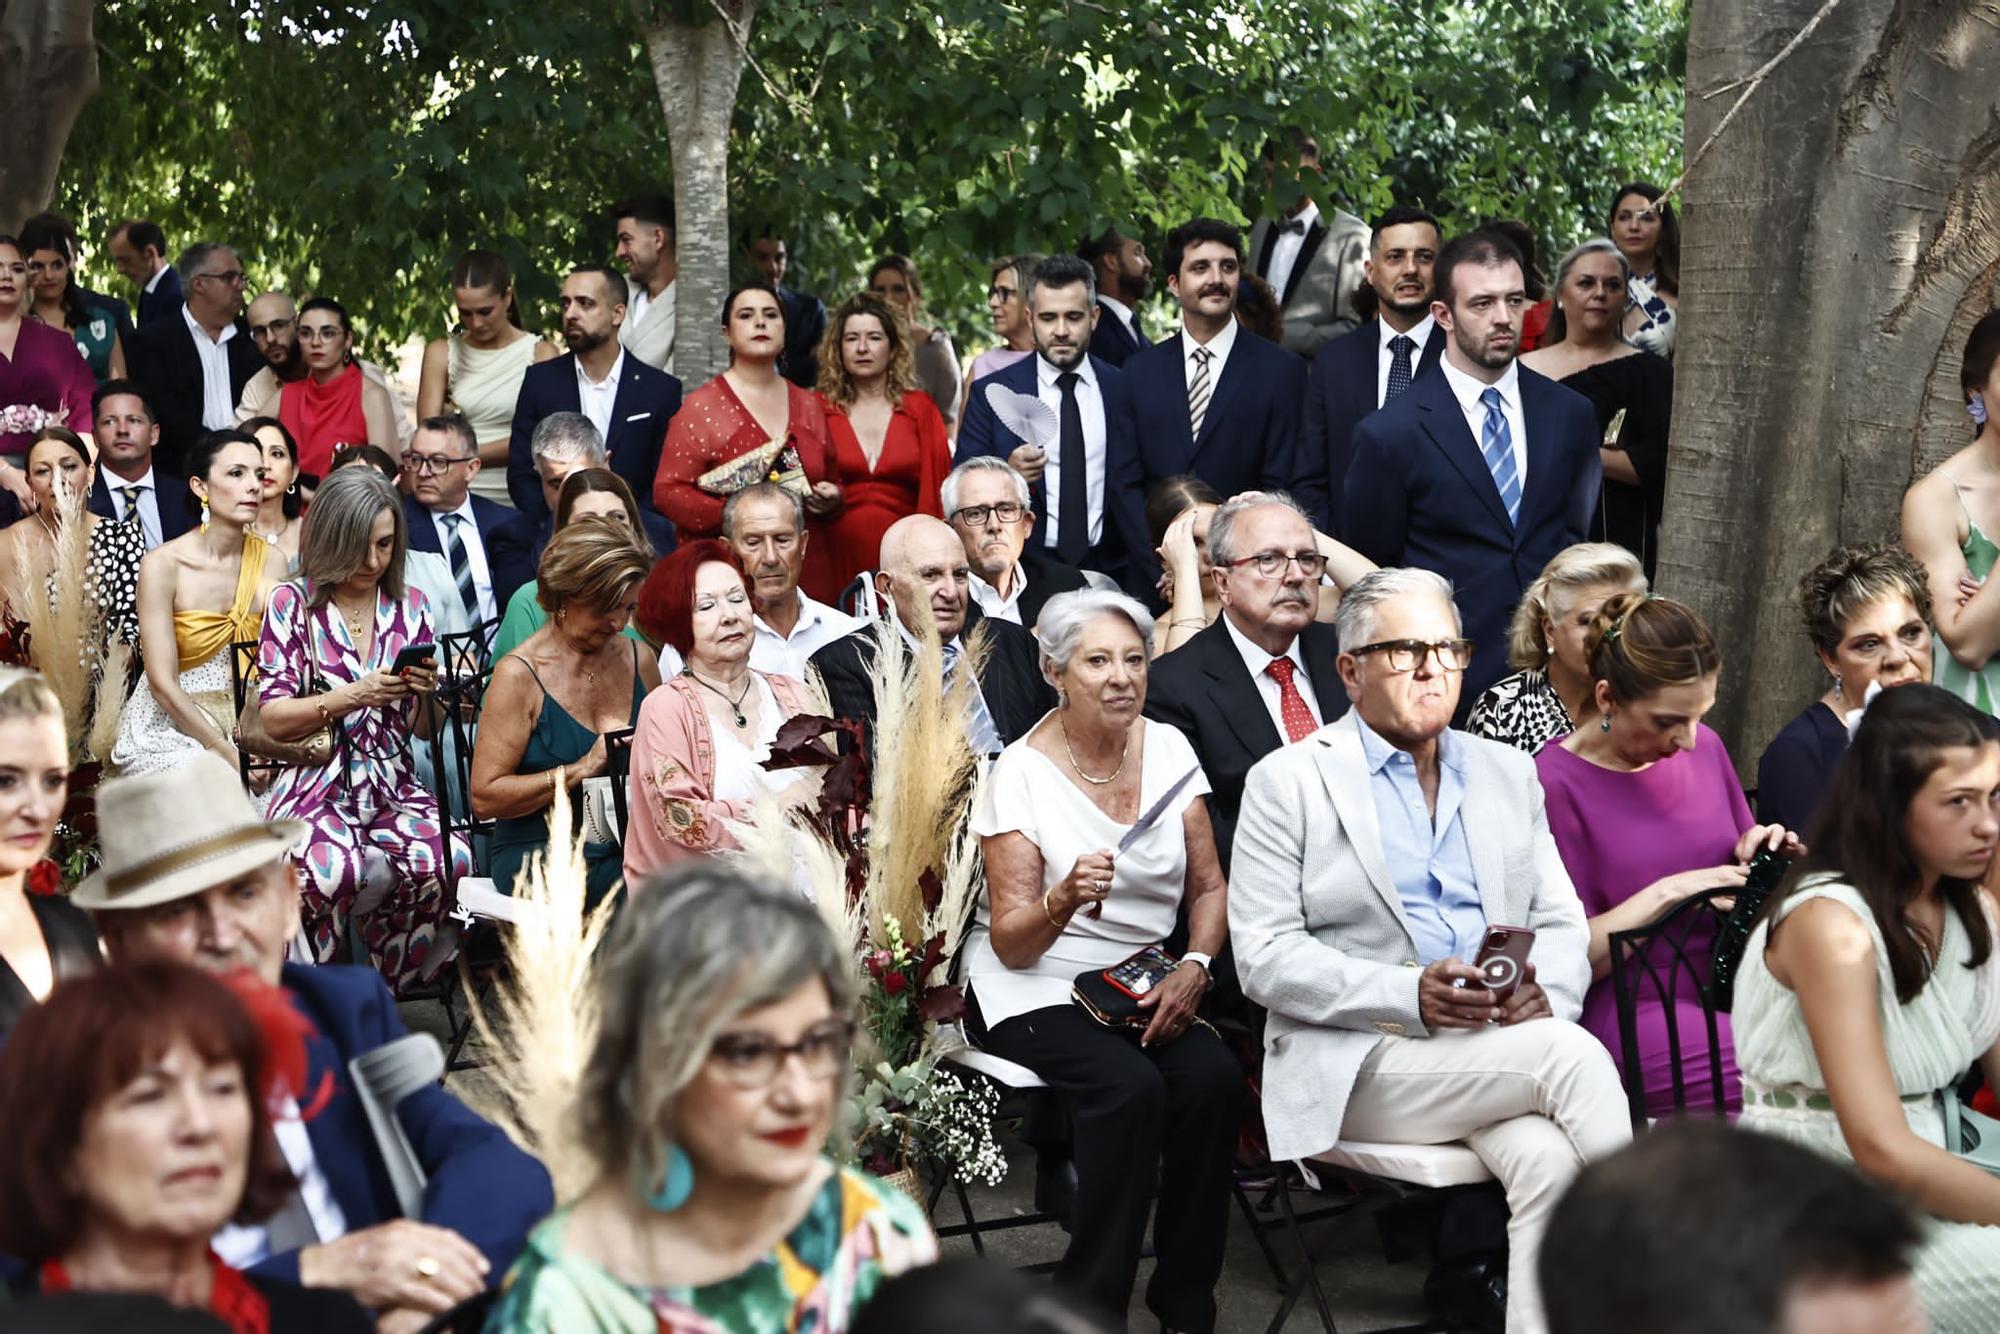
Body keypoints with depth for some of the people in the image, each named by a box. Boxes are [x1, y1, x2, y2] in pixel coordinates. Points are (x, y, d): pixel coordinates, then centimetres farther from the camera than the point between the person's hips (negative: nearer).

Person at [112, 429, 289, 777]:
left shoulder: (270, 561, 1)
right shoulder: (162, 565, -11)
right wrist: (228, 754, -20)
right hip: (169, 727, -4)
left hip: (245, 722, 4)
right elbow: (163, 685, -14)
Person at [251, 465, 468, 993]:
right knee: (330, 869, -37)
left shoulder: (410, 606, 13)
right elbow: (273, 720, -3)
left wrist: (425, 692, -7)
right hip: (316, 788, -3)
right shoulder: (292, 603, 2)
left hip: (392, 787, 3)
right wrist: (353, 697, -16)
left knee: (451, 859, -29)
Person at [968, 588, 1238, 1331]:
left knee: (1213, 1076, -25)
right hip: (1035, 985, -4)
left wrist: (1195, 968, -13)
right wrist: (1061, 902, -33)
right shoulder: (1021, 772, -10)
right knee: (1131, 1086, -31)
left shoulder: (1168, 748, 3)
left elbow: (1209, 886, 6)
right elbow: (1011, 944, -11)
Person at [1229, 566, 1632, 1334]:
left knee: (1547, 1159, -30)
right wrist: (1408, 996, -20)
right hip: (1362, 1063, -4)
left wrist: (1545, 992, -10)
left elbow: (1562, 924, 15)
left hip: (1502, 1048, 4)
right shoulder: (1288, 781, 3)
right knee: (1571, 1056, -27)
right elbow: (1263, 956, -6)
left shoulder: (1508, 773, 19)